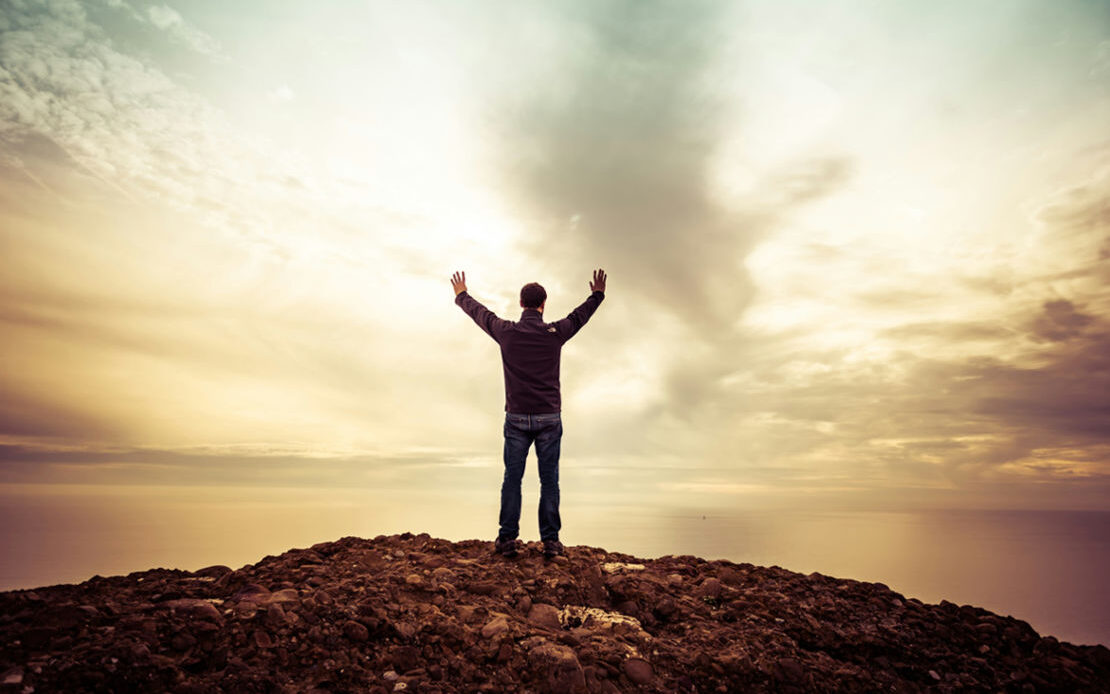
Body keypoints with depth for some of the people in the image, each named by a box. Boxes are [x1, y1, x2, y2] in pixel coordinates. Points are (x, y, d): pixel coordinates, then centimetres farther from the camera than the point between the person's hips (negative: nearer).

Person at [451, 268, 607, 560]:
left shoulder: (507, 332, -3)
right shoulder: (555, 333, -3)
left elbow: (479, 312, 15)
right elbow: (581, 315, 16)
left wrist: (461, 295, 35)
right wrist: (598, 295, 35)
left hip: (517, 418, 1)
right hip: (549, 418, 0)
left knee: (512, 478, 7)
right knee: (549, 479, 5)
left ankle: (507, 539, 10)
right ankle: (550, 540, 9)